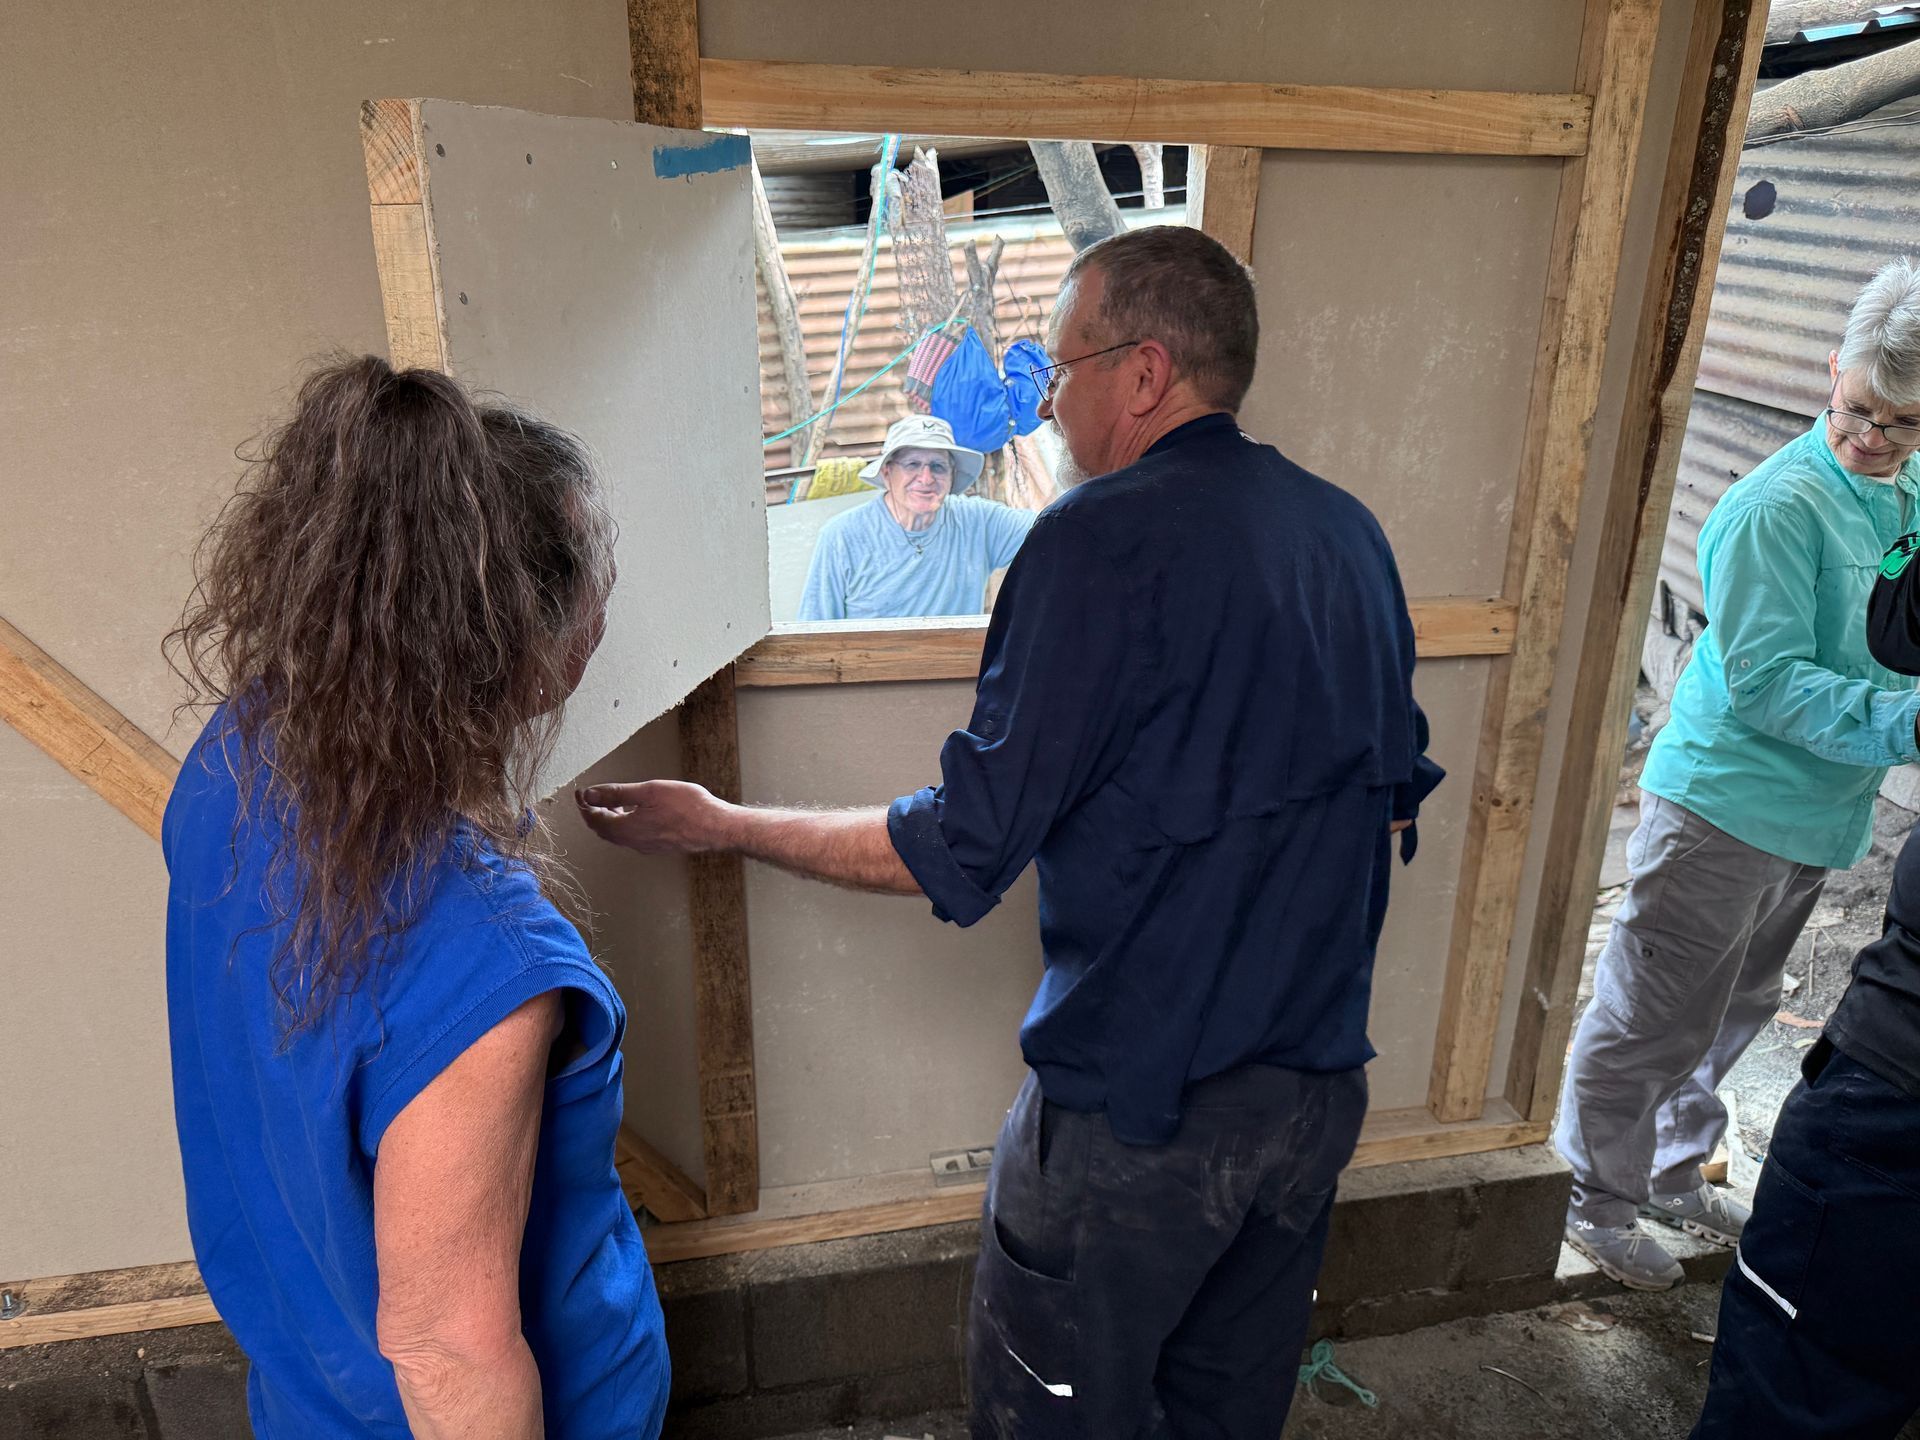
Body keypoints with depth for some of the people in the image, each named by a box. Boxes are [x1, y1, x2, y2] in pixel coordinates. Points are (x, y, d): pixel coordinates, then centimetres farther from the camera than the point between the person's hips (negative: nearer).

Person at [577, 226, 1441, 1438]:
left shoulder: (1104, 539, -21)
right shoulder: (1353, 534, 3)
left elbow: (961, 854, -20)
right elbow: (1395, 795, 12)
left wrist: (723, 825, -8)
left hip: (1138, 1103, -7)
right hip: (1321, 1085, 8)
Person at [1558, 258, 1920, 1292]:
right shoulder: (1780, 505, -20)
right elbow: (1763, 679, -24)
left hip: (1814, 814, 9)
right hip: (1723, 803, -9)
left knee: (1735, 1011, 22)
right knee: (1653, 1021, 4)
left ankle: (1673, 1174, 42)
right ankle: (1596, 1199, 24)